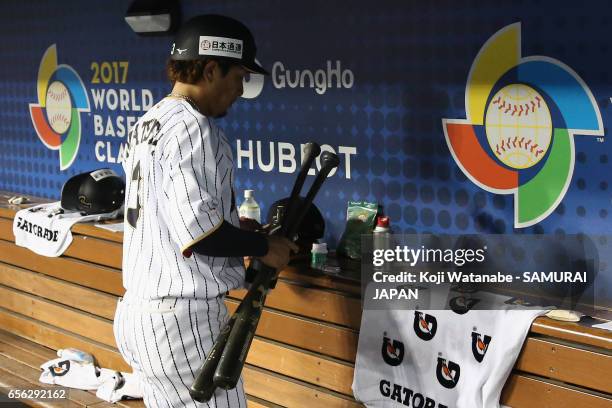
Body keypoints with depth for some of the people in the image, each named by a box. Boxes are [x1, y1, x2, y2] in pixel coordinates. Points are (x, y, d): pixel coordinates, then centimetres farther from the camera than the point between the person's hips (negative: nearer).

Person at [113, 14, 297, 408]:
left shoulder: (145, 126, 13)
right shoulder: (192, 126, -15)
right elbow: (196, 230, -21)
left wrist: (241, 229, 14)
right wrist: (265, 247, -7)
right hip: (184, 317, -9)